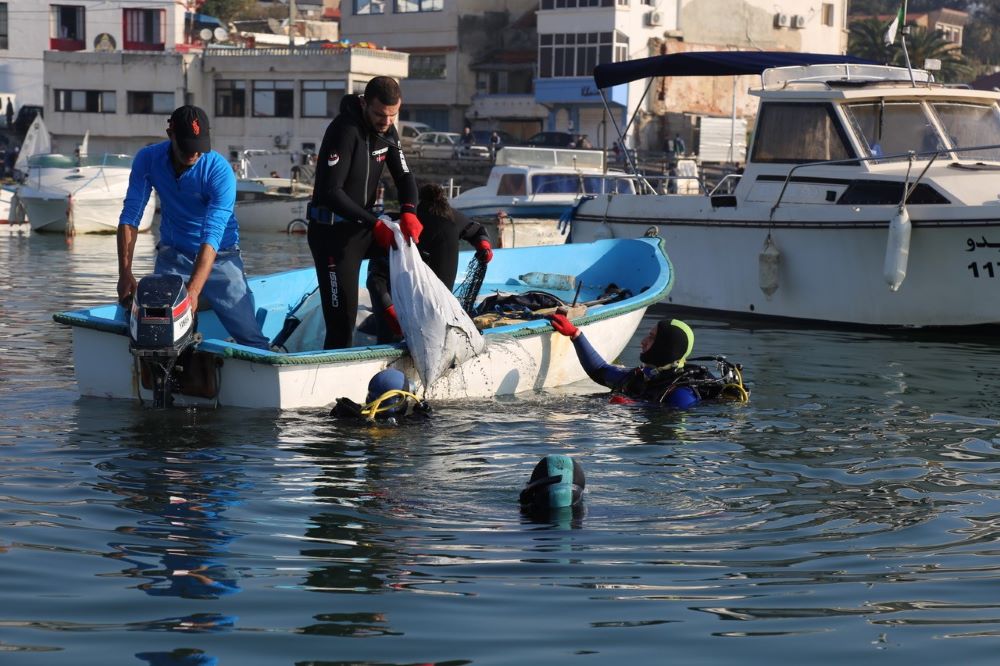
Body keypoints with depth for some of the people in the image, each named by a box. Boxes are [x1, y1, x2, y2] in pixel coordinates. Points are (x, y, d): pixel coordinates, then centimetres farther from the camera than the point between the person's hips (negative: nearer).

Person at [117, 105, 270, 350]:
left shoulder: (220, 171, -22)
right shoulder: (148, 159, -11)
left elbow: (212, 237, -30)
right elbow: (130, 215, -12)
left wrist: (192, 291, -40)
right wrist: (125, 273, -23)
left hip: (219, 256, -2)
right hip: (173, 254, 3)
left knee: (250, 337, -10)